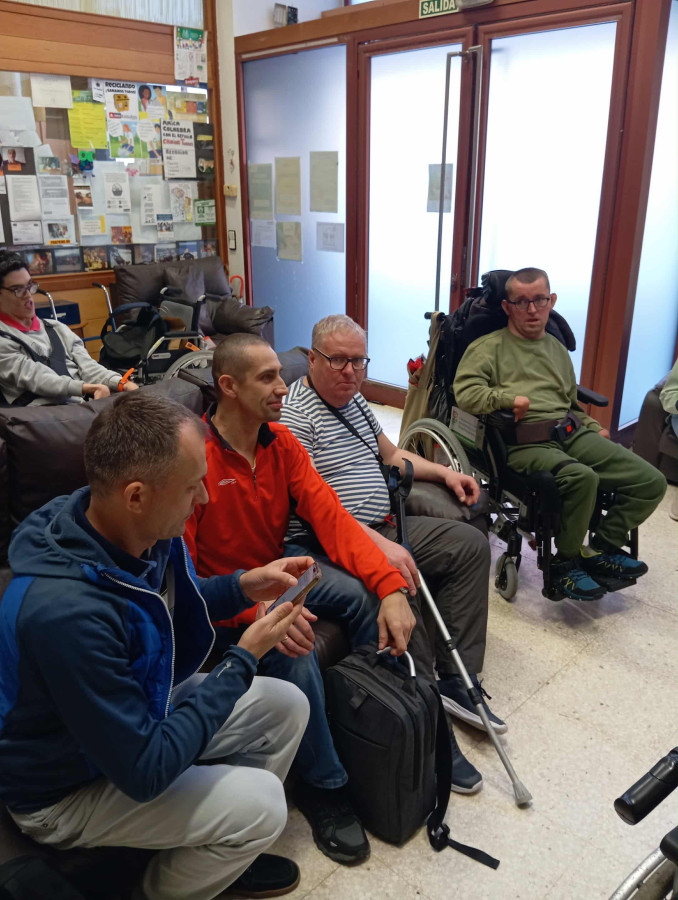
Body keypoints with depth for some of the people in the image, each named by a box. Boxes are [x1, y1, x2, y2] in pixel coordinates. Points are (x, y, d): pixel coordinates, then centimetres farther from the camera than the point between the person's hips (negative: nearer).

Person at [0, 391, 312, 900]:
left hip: (138, 711, 8)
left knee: (287, 706, 3)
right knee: (259, 803, -17)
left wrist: (243, 586, -10)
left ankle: (223, 849, 25)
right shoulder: (66, 610, -39)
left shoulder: (142, 530, -15)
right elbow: (145, 772, -31)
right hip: (66, 787, -7)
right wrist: (245, 658, -26)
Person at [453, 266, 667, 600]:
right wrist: (508, 398, -20)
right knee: (581, 477, -36)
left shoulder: (557, 349, 28)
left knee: (651, 482, -9)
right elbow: (465, 391, -9)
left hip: (571, 434, 7)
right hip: (524, 443, -6)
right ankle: (566, 562, -10)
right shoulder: (489, 346, 7)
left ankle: (601, 548, 9)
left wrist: (593, 427, 20)